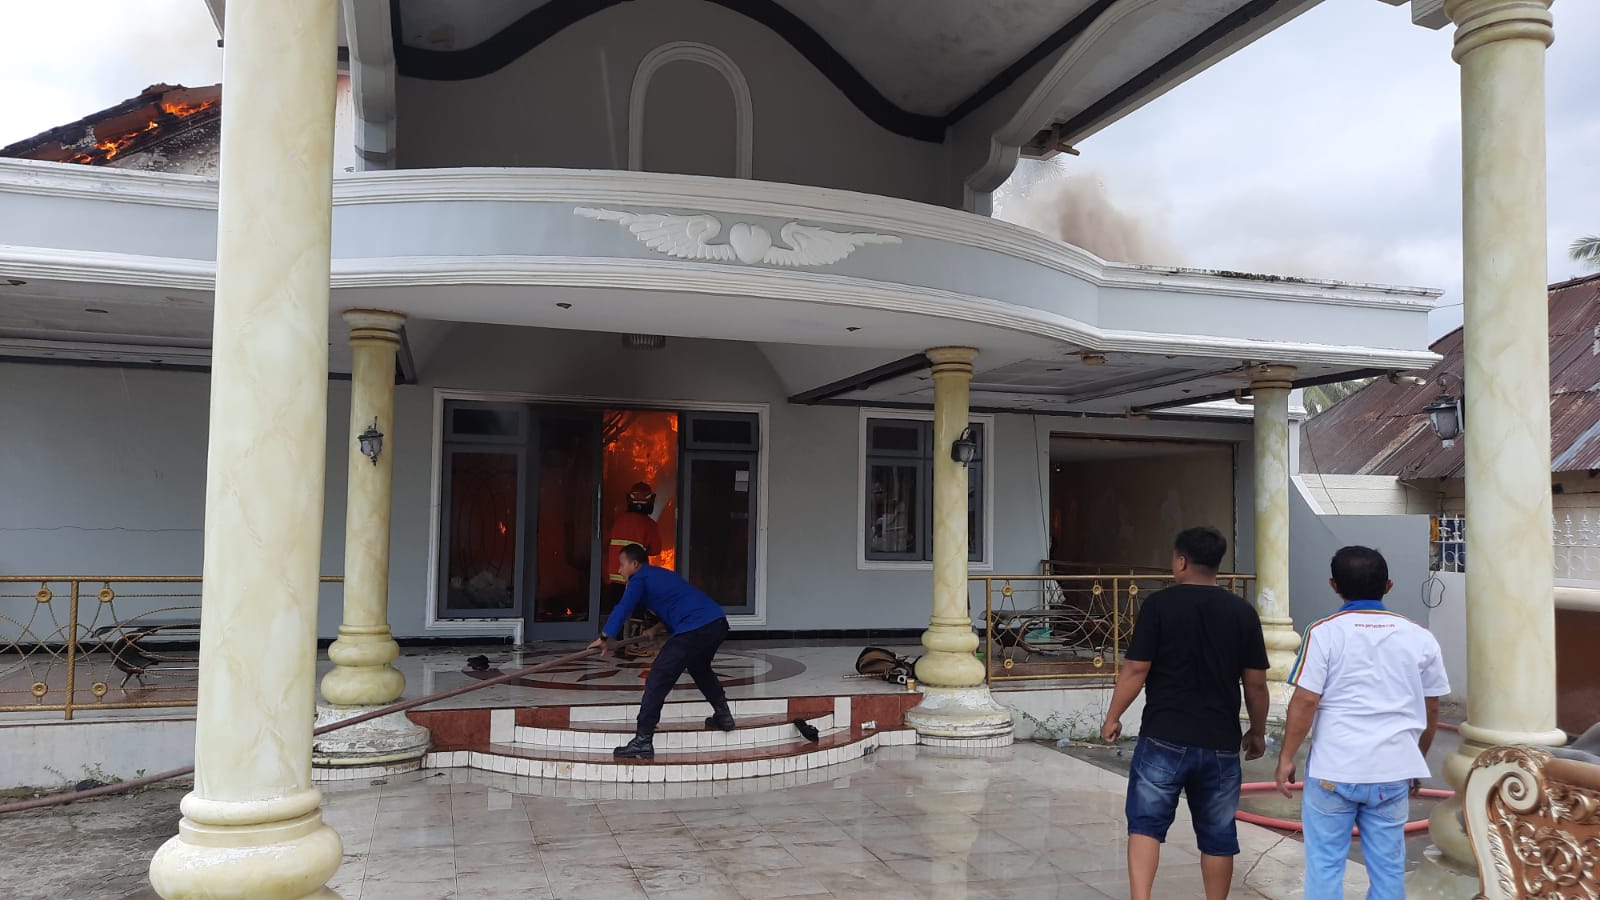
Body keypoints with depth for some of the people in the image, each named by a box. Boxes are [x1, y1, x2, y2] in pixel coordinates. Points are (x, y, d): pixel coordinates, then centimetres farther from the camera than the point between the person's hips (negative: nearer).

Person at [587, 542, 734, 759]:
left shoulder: (640, 579, 4)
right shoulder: (662, 573, 29)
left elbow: (623, 608, -7)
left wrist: (604, 638, -10)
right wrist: (658, 626, 49)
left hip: (694, 630, -9)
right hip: (719, 623, 9)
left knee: (657, 680, -8)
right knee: (700, 668, 36)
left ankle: (643, 741, -13)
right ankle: (723, 715, 40)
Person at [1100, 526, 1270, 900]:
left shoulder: (1158, 604, -7)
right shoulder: (1243, 612, 2)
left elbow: (1135, 670, -9)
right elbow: (1256, 684, 4)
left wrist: (1113, 718, 3)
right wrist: (1258, 732, 18)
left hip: (1163, 738, -2)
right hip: (1220, 742, 3)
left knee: (1146, 823, 7)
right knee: (1218, 834, 13)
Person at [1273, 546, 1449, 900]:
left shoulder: (1324, 632, -7)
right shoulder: (1420, 637, 4)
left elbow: (1305, 702, -10)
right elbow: (1431, 711, 10)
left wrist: (1286, 758, 0)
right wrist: (1418, 763, 23)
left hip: (1334, 769, -3)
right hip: (1393, 771, 3)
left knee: (1325, 863, 7)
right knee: (1388, 866, 12)